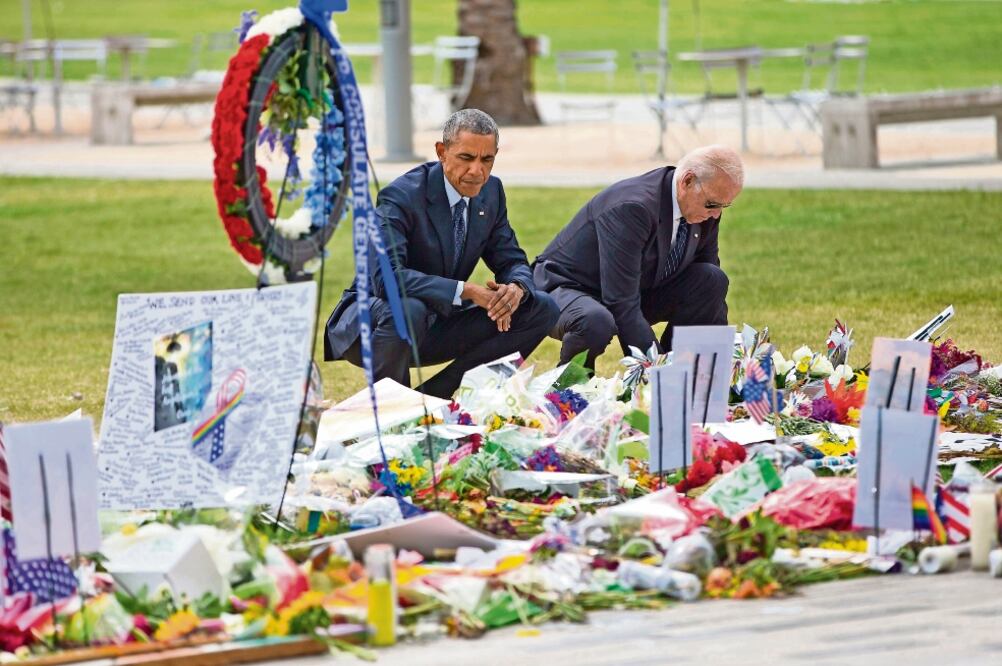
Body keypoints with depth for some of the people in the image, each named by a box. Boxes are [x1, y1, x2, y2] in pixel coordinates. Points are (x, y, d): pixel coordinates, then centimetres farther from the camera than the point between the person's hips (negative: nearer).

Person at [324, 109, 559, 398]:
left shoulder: (491, 191, 1)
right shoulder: (401, 196, -21)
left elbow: (511, 261, 7)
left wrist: (516, 288, -20)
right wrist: (466, 291, -37)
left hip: (438, 324, 7)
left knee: (543, 309, -5)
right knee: (408, 310, -42)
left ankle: (434, 394, -8)